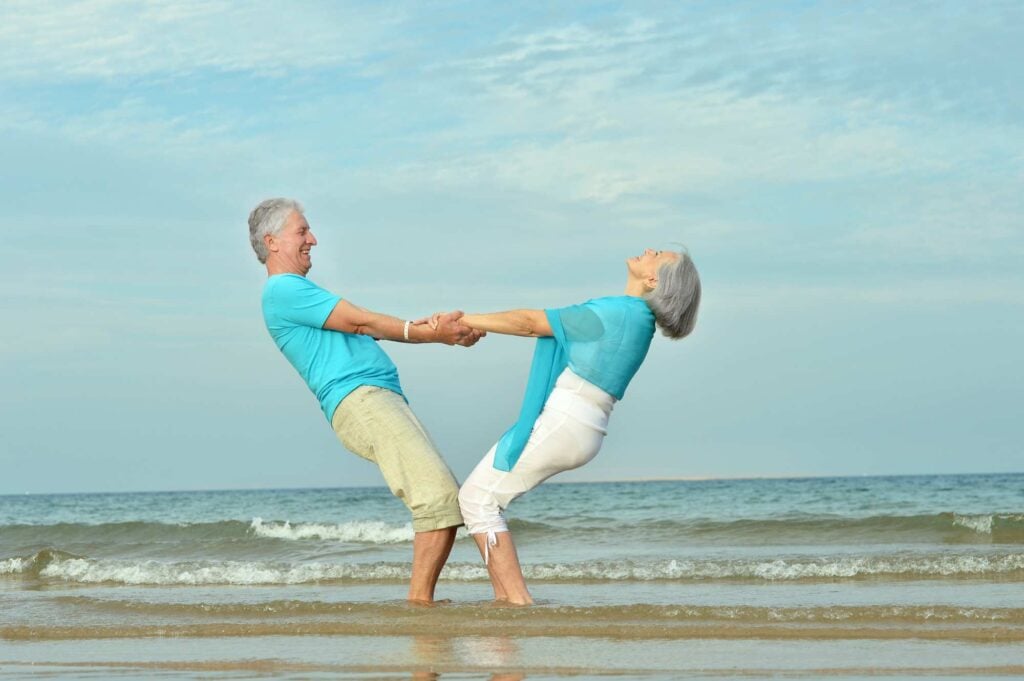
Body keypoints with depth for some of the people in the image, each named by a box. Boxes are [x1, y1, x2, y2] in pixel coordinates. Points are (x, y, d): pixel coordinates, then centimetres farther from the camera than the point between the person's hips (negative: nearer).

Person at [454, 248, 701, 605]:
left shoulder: (613, 313, -15)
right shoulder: (637, 319, 13)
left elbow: (530, 323, -9)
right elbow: (551, 325, 18)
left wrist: (463, 320, 0)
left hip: (559, 424, -9)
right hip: (583, 432, 9)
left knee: (478, 498, -4)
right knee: (479, 496, 14)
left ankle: (518, 600, -10)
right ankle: (504, 600, 10)